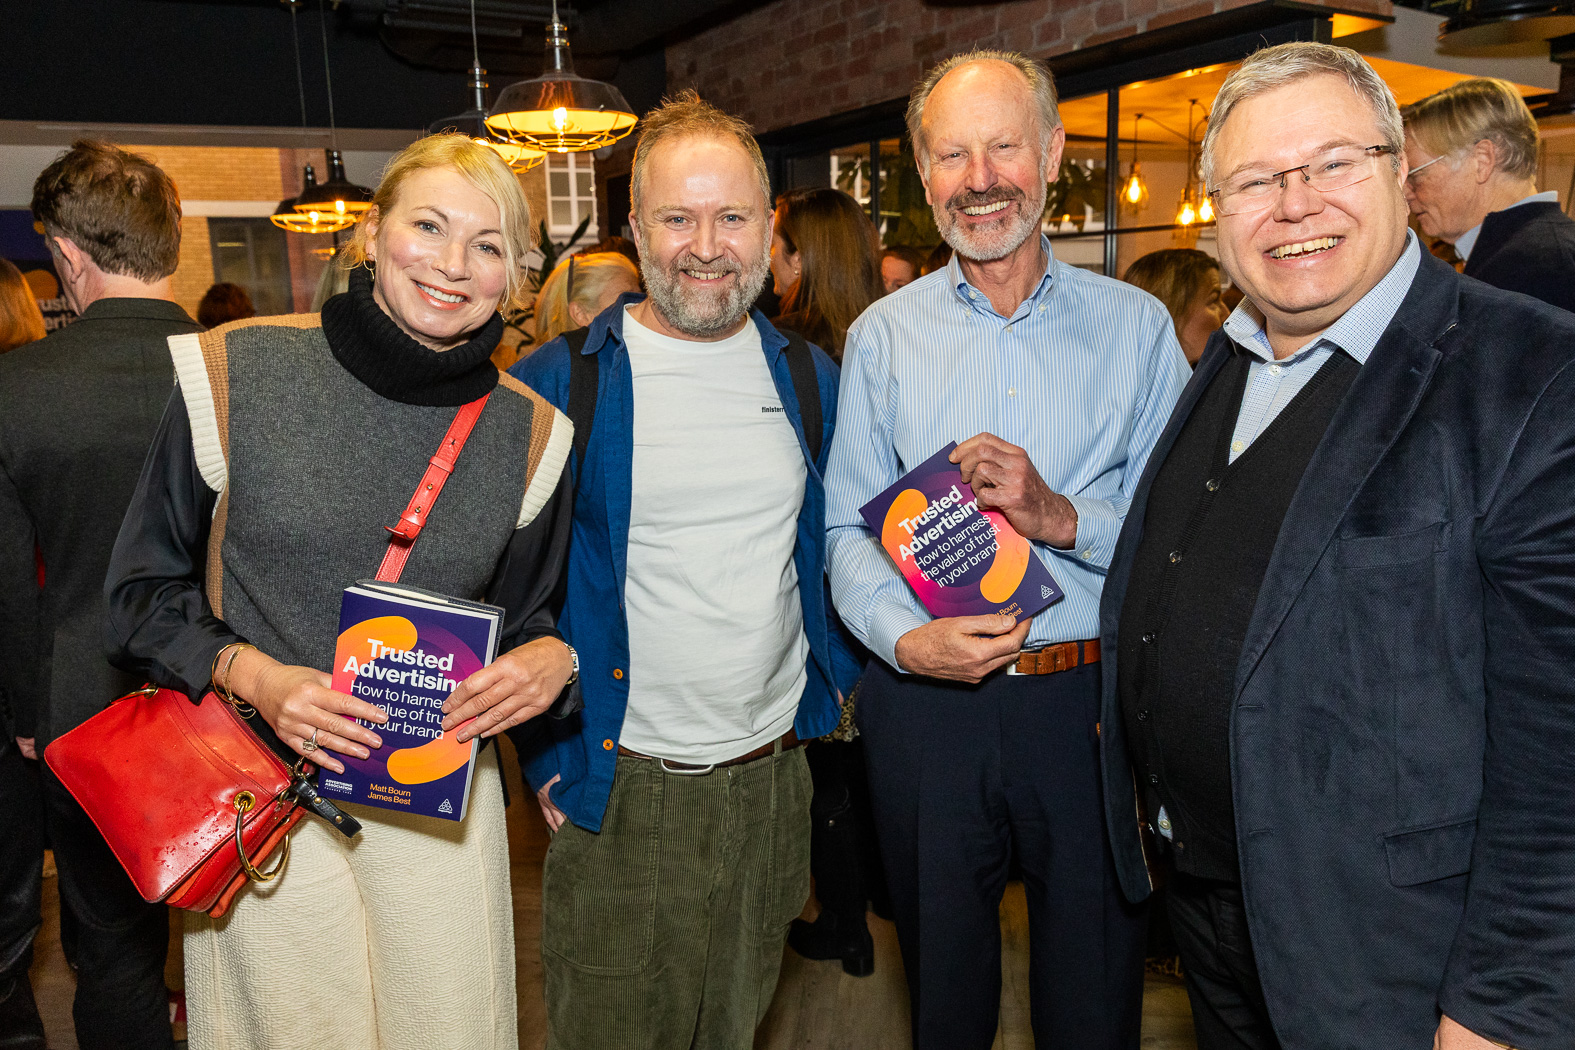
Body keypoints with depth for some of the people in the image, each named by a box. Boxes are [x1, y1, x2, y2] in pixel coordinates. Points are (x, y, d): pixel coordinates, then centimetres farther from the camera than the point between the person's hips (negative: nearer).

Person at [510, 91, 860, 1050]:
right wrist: (545, 751, -5)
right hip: (621, 791, -3)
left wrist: (831, 686, 8)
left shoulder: (809, 379, 3)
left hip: (776, 779, 4)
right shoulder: (558, 386, -10)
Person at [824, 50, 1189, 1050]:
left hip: (1090, 698, 0)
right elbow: (848, 527, 0)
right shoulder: (883, 335, 4)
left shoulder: (1135, 324, 1)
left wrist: (1059, 515, -19)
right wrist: (907, 638, -17)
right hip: (926, 697, 1)